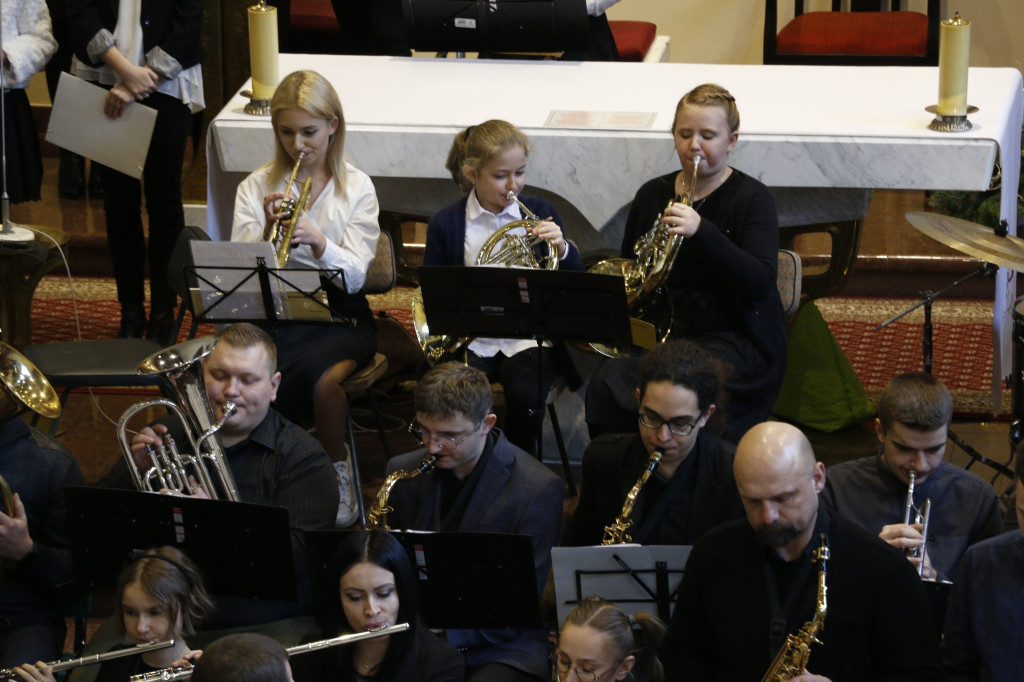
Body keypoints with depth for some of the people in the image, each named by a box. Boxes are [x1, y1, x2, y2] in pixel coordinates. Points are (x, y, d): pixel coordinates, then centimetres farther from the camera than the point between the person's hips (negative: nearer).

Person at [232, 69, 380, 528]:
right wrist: (266, 232, -19)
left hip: (338, 316, -1)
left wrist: (318, 242, -24)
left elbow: (354, 276, -5)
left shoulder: (356, 188, 5)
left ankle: (337, 473, -7)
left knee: (325, 379, -33)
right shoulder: (256, 187, 8)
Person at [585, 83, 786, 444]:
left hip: (733, 338, -5)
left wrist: (701, 231, -31)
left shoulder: (751, 198, -2)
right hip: (661, 332, 5)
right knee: (608, 382, -27)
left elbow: (761, 282, -17)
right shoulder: (653, 195, 14)